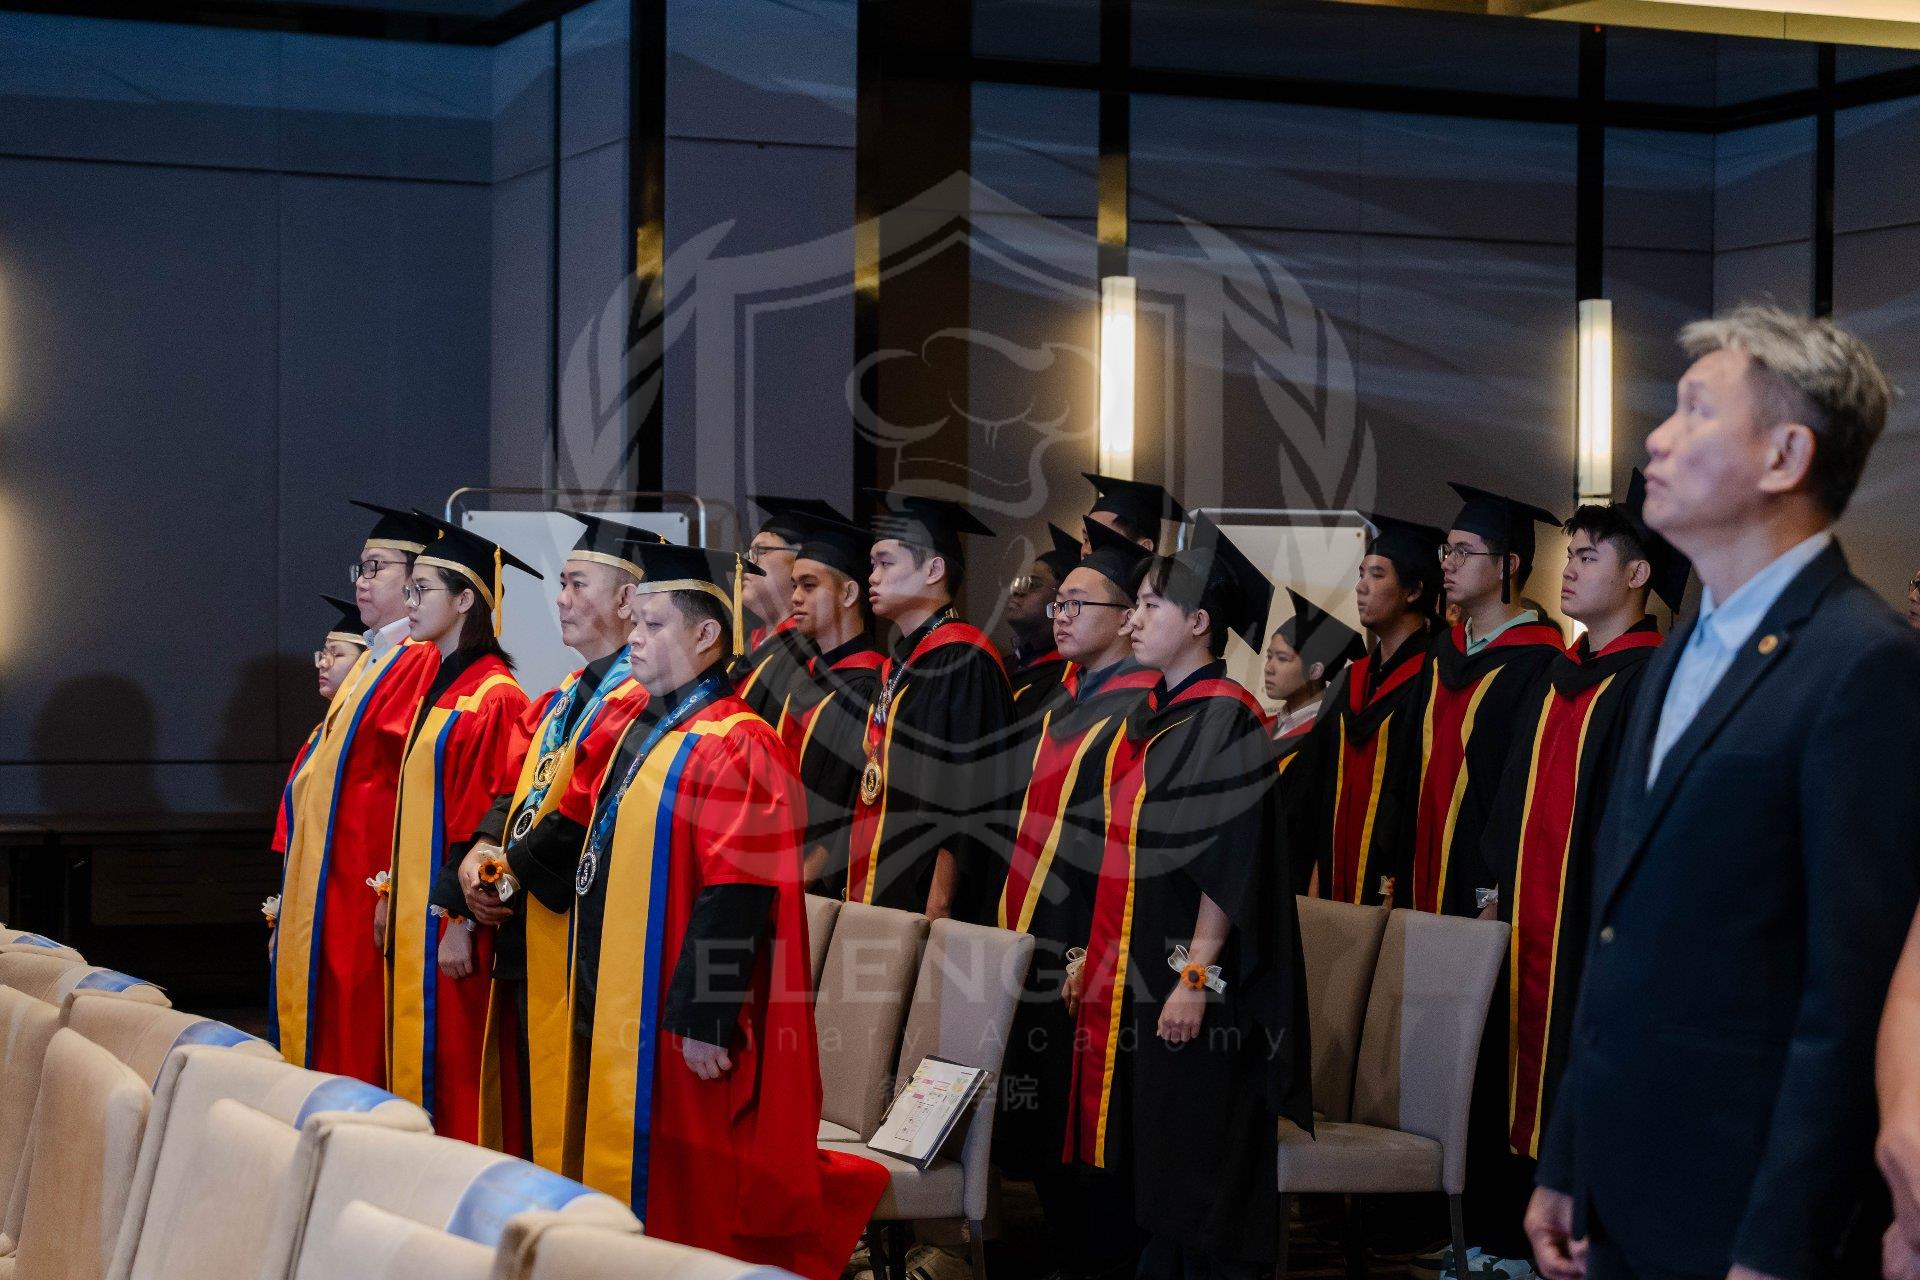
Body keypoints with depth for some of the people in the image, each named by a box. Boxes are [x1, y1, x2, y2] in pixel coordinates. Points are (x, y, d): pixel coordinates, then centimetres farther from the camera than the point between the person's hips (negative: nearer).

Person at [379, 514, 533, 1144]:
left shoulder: (495, 697, -14)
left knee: (450, 1063, -5)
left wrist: (461, 919, -20)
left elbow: (493, 820, -18)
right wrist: (390, 894, 16)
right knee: (413, 1056, 11)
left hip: (451, 916, -9)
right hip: (413, 911, 9)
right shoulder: (436, 688, 15)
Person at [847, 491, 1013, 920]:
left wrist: (938, 912, -21)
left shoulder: (964, 662, -13)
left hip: (926, 903, -8)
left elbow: (967, 798, -18)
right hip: (880, 898, 9)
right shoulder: (900, 662, 15)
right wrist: (859, 895, 15)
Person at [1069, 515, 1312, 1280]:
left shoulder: (1224, 717, -13)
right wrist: (1104, 956, 18)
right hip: (1140, 981, 9)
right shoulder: (1165, 714, 14)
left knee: (1198, 1179, -3)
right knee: (1156, 1164, 13)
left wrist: (1196, 977, -22)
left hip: (1189, 986, -9)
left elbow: (1228, 858, -19)